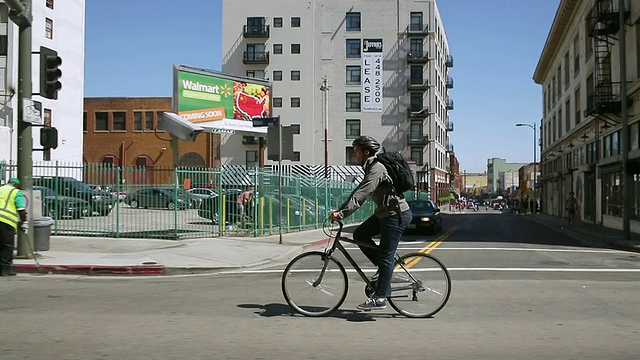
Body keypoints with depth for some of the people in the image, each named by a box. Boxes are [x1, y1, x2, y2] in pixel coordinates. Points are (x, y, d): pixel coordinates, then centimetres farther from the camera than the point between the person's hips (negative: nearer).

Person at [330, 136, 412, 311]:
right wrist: (340, 210, 7)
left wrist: (342, 213, -30)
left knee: (386, 256, -8)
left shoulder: (377, 169, -18)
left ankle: (380, 298, -5)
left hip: (396, 214, -10)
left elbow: (361, 194, -27)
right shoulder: (371, 168, 14)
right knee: (359, 234, 7)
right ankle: (385, 267, 14)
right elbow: (358, 192, 14)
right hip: (385, 213, 10)